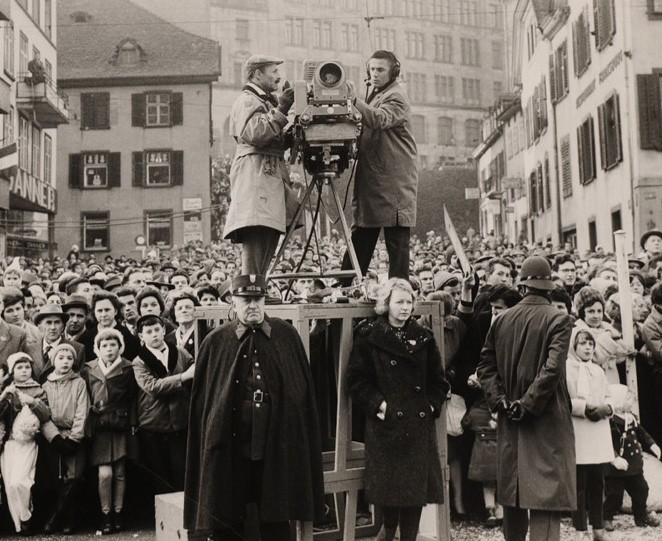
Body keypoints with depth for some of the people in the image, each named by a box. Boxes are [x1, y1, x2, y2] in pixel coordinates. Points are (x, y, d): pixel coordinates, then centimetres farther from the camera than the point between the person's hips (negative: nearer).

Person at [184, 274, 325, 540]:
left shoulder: (285, 334, 2)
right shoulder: (216, 342, -1)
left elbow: (303, 389, 5)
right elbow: (201, 399, 2)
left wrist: (301, 436, 2)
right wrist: (210, 442, -1)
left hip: (276, 442, 1)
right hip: (230, 442, -1)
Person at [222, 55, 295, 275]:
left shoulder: (266, 101, 28)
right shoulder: (247, 101, -2)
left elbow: (280, 142, 30)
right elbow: (254, 134, -19)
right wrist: (280, 111, -16)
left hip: (271, 177, 10)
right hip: (255, 176, -10)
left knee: (267, 244, 4)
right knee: (255, 244, -17)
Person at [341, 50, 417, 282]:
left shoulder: (397, 97, -7)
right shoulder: (372, 92, 20)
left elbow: (380, 120, -26)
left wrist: (355, 100, -36)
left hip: (395, 179, -8)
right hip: (370, 177, 8)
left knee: (397, 240, -5)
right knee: (359, 238, 9)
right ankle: (344, 287, 12)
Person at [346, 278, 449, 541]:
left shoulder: (423, 337, 10)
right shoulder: (368, 336, -1)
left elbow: (438, 380, 14)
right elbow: (356, 379, -3)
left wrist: (432, 405, 1)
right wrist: (377, 404, -11)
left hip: (419, 423, 4)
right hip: (386, 423, -3)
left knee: (417, 489, 3)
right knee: (390, 487, -2)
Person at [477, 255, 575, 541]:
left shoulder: (501, 319, 3)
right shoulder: (557, 319, -11)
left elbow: (485, 365, 1)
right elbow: (552, 368, -21)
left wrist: (500, 400, -2)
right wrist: (529, 404, -15)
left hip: (509, 420, 5)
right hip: (546, 419, -5)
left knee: (512, 490, 17)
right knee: (546, 492, -2)